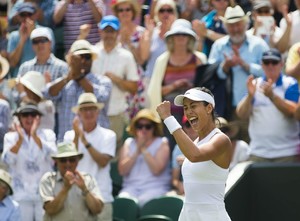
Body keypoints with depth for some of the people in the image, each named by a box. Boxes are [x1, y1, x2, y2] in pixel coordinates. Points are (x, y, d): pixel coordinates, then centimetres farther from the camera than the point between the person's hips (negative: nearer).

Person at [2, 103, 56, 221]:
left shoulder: (47, 134, 6)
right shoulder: (11, 136, 6)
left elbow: (52, 155, -12)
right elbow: (7, 160, -9)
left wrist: (35, 136, -18)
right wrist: (20, 139, -19)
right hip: (21, 194, 0)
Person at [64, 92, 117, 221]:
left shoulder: (108, 135, 5)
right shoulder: (70, 135, 9)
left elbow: (103, 161, -8)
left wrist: (85, 141, -15)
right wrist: (77, 136, -13)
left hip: (101, 197, -1)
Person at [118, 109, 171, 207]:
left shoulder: (162, 143, 9)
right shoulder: (128, 143, 18)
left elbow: (157, 169, -8)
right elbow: (122, 170, 3)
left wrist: (144, 149, -4)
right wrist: (137, 150, -2)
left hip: (155, 188, -2)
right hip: (131, 187, 2)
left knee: (142, 201, -35)